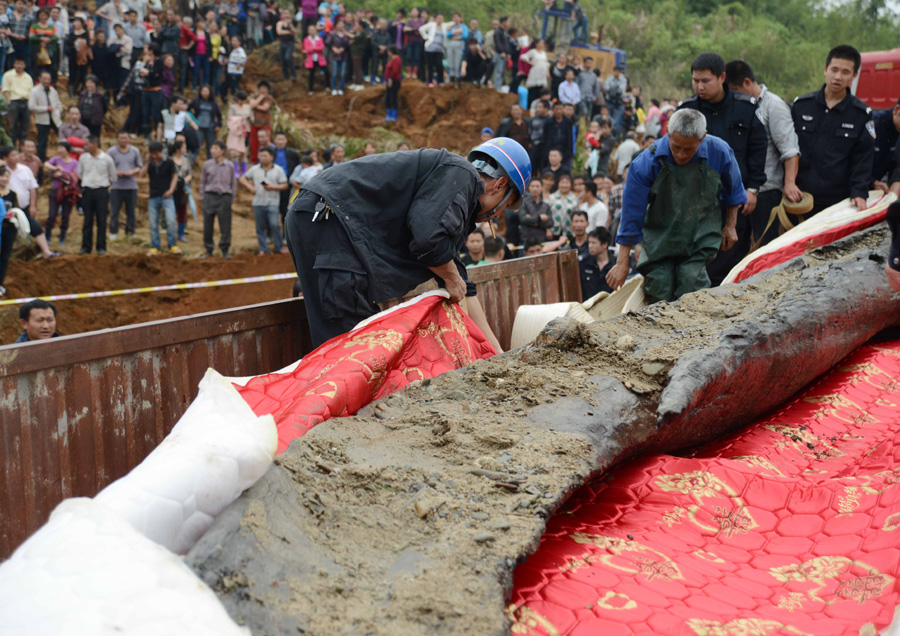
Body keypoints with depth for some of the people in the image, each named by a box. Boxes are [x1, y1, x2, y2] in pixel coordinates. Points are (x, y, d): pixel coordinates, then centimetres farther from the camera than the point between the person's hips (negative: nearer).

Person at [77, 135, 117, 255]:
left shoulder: (106, 159, -1)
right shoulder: (83, 158, 6)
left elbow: (113, 177, 8)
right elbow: (79, 174, 18)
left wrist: (104, 186, 6)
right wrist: (86, 183, 11)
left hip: (101, 191, -2)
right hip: (87, 191, 2)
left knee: (101, 220, -1)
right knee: (87, 220, 4)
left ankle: (101, 247, 5)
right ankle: (86, 246, 9)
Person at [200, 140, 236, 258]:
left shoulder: (230, 166, 4)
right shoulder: (207, 165, 5)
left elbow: (233, 183, 11)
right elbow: (203, 182, 13)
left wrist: (231, 198, 6)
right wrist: (203, 196, 7)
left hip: (224, 196, -1)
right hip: (210, 196, 1)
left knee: (225, 225, -1)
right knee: (208, 225, 2)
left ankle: (225, 250, 10)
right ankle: (209, 250, 12)